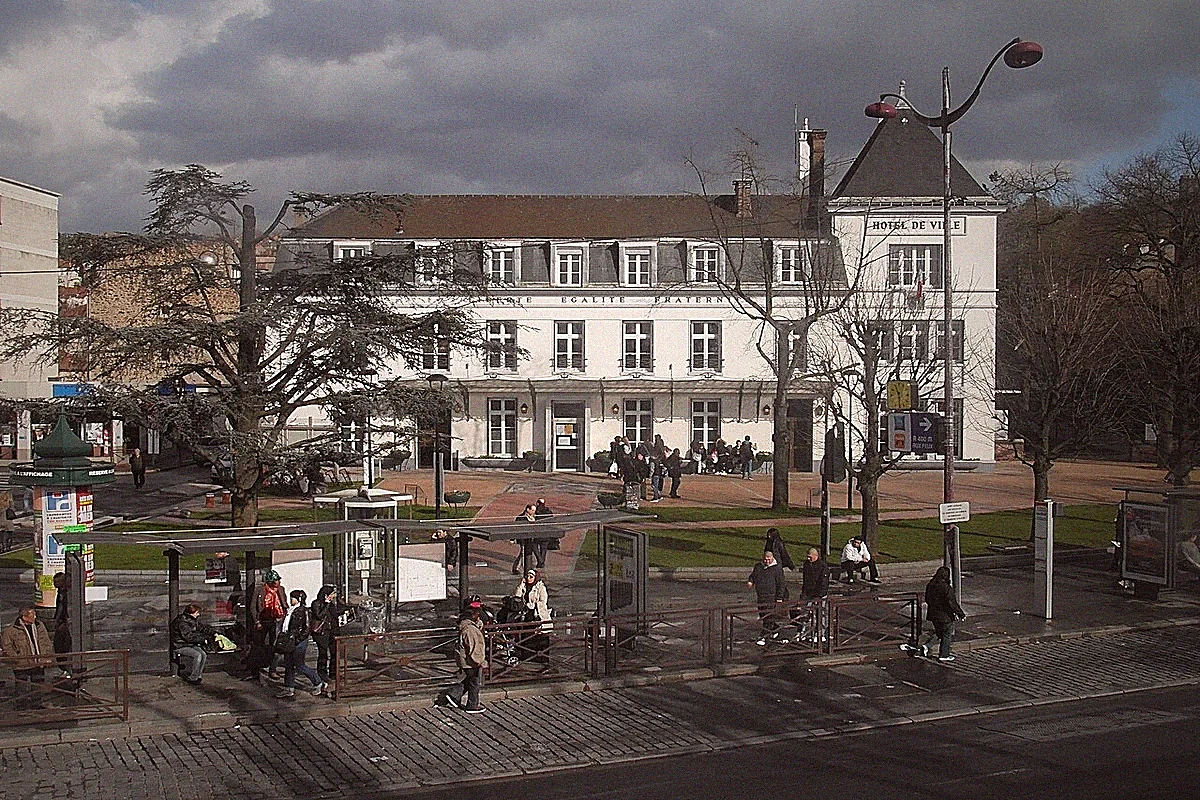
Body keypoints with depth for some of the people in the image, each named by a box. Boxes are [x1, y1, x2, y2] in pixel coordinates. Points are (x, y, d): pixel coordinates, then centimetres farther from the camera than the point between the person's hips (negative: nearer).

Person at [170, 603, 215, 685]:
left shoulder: (194, 620, 5)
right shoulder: (182, 622, -22)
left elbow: (202, 627, 18)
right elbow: (189, 637, -27)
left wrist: (213, 633, 8)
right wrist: (203, 639, -23)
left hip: (191, 644, 8)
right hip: (180, 646, -8)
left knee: (204, 655, -14)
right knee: (198, 655, -26)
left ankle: (198, 676, -5)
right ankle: (192, 678, -16)